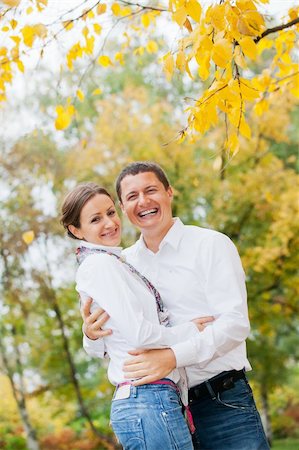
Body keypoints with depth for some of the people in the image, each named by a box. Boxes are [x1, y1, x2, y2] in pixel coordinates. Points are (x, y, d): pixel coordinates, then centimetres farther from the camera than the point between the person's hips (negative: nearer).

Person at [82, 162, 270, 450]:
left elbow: (235, 323, -13)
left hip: (223, 404, -3)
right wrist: (92, 336, -10)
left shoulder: (211, 244, -3)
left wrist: (174, 356, -26)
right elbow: (104, 347, 14)